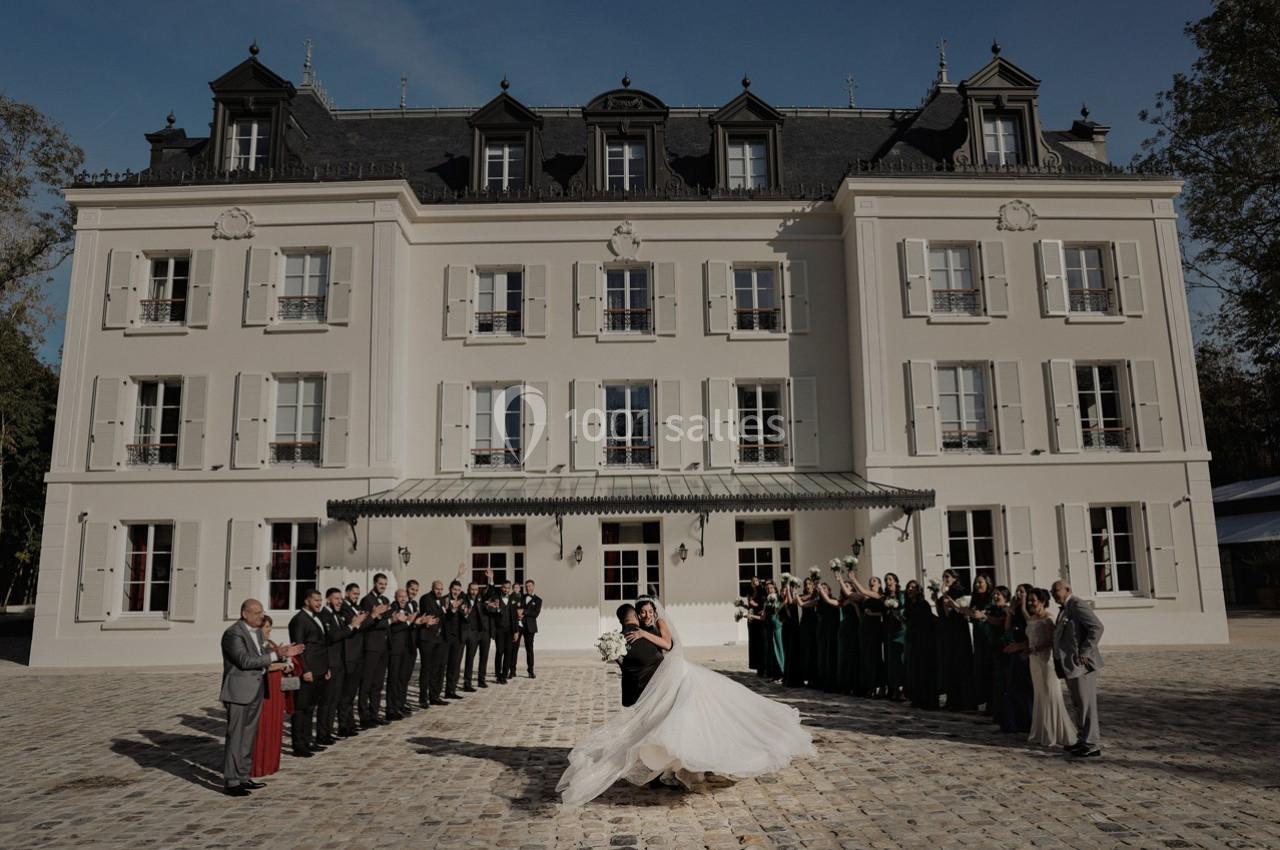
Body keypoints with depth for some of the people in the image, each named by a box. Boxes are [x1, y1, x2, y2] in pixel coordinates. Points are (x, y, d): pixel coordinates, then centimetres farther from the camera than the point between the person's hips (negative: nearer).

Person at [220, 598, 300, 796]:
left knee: (249, 737, 14)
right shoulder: (233, 633, -16)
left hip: (255, 691, 9)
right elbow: (245, 661, -24)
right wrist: (275, 655, -25)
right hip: (239, 692, -9)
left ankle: (243, 777, 24)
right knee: (235, 737, -3)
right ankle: (230, 782, 4)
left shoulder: (257, 631, 12)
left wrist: (283, 653, 2)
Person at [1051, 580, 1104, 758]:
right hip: (1071, 665, 10)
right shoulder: (1064, 609, 17)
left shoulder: (1077, 605, -13)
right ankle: (1085, 740, 26)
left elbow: (1097, 627, -21)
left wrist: (1085, 652, -22)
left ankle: (1091, 745, 4)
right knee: (1079, 704, 16)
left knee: (1086, 704, -3)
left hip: (1081, 664, -10)